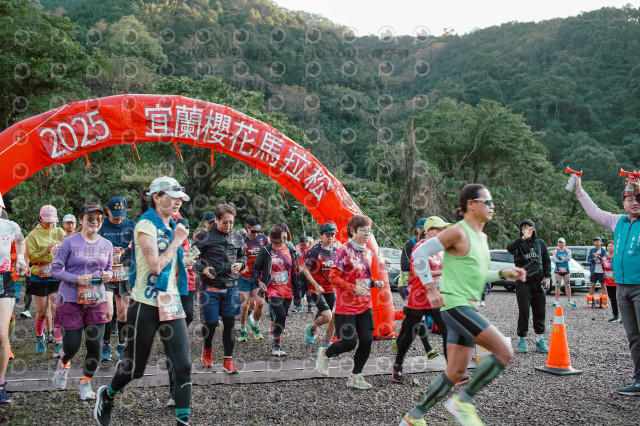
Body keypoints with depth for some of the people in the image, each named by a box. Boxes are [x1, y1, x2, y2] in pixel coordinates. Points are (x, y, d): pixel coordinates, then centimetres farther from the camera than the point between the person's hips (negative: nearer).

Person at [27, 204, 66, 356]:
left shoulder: (60, 232, 7)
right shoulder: (33, 235, 1)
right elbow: (32, 257, -6)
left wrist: (59, 249, -14)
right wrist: (46, 251, -21)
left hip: (57, 276, 1)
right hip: (40, 277, -1)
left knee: (56, 310, -8)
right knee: (42, 312, 5)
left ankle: (60, 343, -5)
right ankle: (39, 337, 32)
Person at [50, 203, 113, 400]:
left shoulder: (106, 245, 7)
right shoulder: (70, 242, -6)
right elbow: (55, 269, -5)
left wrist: (107, 276, -5)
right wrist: (77, 279, -18)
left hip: (97, 300, 3)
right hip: (71, 299, -3)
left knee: (95, 343, -3)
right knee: (72, 345, 1)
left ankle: (86, 384, 17)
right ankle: (63, 364, 38)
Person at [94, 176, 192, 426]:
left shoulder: (172, 227, 12)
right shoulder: (146, 225, -10)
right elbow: (155, 265, -22)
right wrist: (177, 240, -14)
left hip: (171, 304, 6)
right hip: (147, 304, -6)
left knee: (183, 365, -5)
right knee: (134, 367, 10)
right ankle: (107, 395, 40)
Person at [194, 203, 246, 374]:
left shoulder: (236, 237, 7)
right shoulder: (205, 237, -6)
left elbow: (243, 256, 20)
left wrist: (240, 264, -1)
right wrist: (202, 269, -17)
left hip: (231, 287, 3)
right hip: (210, 287, -3)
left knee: (230, 323, 3)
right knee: (210, 323, 3)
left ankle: (228, 360, 14)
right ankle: (207, 348, 35)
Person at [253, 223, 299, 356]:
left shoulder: (291, 250, 8)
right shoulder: (266, 250, -4)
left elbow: (295, 270, 15)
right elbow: (256, 268, 1)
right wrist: (259, 281, -14)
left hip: (287, 291, 5)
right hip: (272, 289, -4)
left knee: (282, 317, 8)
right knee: (281, 315, -19)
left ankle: (276, 345, 23)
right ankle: (276, 344, -3)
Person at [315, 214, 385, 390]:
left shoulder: (368, 252, 10)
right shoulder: (344, 251, -13)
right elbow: (333, 277, -16)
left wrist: (375, 282, 2)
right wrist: (354, 288, -25)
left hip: (365, 305, 7)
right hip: (346, 306, -7)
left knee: (367, 341, 1)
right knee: (349, 343, -3)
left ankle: (355, 377, 18)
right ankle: (325, 354, 28)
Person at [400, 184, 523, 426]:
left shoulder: (482, 237, 16)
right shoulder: (458, 232, -12)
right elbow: (420, 253, -14)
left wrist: (504, 274, 13)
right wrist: (431, 288, -18)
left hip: (469, 308, 9)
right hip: (455, 305, -9)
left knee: (455, 373, 11)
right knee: (505, 352, -15)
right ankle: (464, 401, -1)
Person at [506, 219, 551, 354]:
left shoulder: (540, 243, 14)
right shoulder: (519, 243, 2)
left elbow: (546, 261, 19)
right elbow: (509, 248, -21)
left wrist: (547, 276, 7)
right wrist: (523, 238, -32)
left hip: (538, 282, 4)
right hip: (523, 282, -3)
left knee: (540, 311, 6)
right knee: (524, 311, -4)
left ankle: (540, 339, 16)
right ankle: (522, 339, 6)